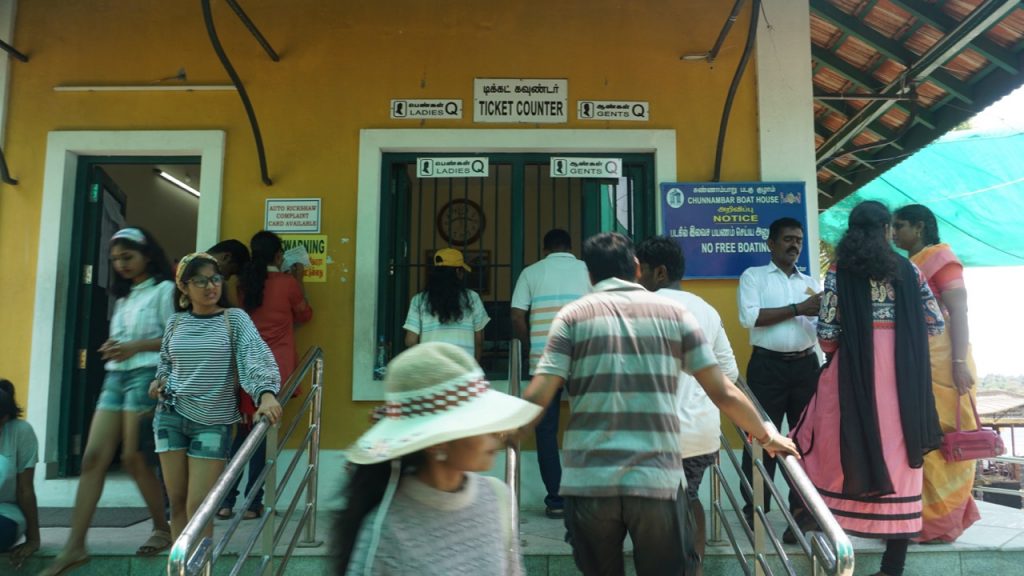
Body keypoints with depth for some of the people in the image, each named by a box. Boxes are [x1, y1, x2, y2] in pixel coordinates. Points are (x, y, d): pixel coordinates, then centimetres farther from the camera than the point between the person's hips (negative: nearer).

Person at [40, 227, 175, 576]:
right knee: (93, 457, -2)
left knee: (133, 458, -4)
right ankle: (74, 546, -2)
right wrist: (112, 347, 1)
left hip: (146, 377, -7)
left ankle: (162, 529, 15)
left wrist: (135, 347, -17)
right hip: (115, 377, 7)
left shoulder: (165, 290, -3)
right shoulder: (124, 296, 20)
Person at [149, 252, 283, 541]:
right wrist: (159, 380, 0)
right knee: (177, 500, 10)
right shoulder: (175, 322, 6)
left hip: (213, 422, -3)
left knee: (198, 507, -3)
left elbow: (256, 355, -20)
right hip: (170, 415, 4)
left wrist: (266, 393, -38)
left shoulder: (235, 319, -5)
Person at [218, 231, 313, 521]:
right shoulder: (287, 283, -4)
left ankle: (227, 501, 10)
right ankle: (252, 503, 5)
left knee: (243, 431, 11)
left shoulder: (245, 283, 5)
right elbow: (304, 315, 10)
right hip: (276, 369, -4)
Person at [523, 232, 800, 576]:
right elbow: (725, 395, 5)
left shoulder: (573, 316, 2)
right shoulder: (674, 313, 6)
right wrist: (767, 437, 21)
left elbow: (536, 400, -6)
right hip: (658, 481, 0)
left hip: (588, 482, 0)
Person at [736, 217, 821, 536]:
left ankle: (803, 508, 19)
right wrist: (798, 309, -12)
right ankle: (755, 509, 12)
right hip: (767, 366, -4)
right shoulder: (753, 275, 4)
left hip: (806, 365, 5)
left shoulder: (809, 282, 17)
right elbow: (749, 317, -12)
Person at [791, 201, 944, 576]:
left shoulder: (840, 270, -1)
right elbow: (935, 323, 8)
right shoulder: (908, 269, 7)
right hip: (902, 371, 3)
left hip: (855, 369, -2)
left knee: (835, 446, 11)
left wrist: (833, 353, 14)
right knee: (898, 456, 7)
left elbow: (827, 331, -7)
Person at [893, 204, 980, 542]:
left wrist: (960, 362, -20)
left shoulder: (939, 257, -4)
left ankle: (941, 523, 5)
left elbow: (958, 311, -13)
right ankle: (927, 516, 17)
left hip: (941, 363, -7)